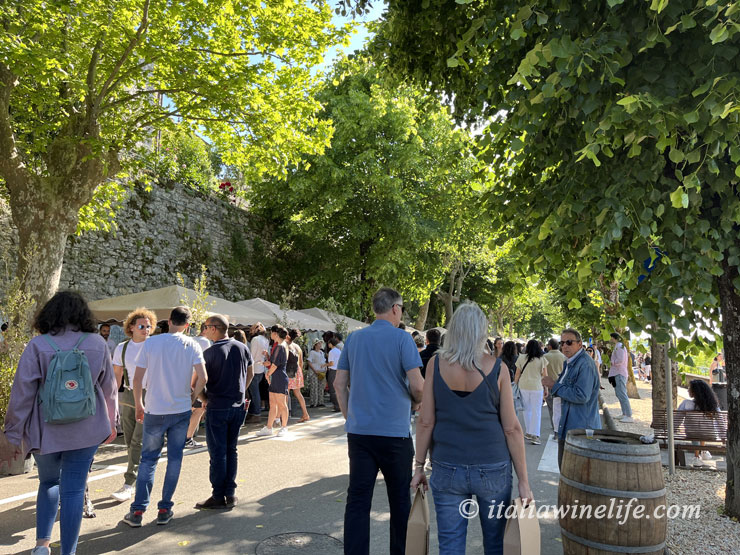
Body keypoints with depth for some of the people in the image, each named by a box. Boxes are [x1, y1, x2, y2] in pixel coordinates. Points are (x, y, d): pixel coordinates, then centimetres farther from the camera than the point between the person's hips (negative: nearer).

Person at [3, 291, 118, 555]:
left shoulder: (37, 346, -7)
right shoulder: (98, 344, -1)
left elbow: (22, 393, -6)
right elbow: (109, 388, 7)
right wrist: (110, 423, 20)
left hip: (46, 430, 0)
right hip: (86, 431, 0)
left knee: (48, 482, 22)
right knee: (74, 489, 7)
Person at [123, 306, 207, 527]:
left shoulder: (150, 343, -3)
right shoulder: (191, 345, -4)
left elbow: (137, 379, -4)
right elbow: (202, 378, -11)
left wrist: (139, 405, 8)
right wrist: (192, 397, 7)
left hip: (154, 411, 0)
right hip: (181, 410, 0)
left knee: (148, 460, 12)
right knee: (174, 459, 11)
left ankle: (138, 511, 12)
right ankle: (164, 510, 16)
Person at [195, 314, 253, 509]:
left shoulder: (210, 353, -12)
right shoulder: (242, 348, 4)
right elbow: (250, 374, 13)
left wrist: (204, 399, 3)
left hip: (217, 407, -5)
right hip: (238, 406, 5)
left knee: (218, 453, 4)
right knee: (231, 450, 14)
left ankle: (218, 497, 11)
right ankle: (231, 494, 18)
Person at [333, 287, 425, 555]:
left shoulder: (354, 339, 6)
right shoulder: (402, 338, -9)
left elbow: (339, 384, 8)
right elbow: (417, 385, -13)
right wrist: (416, 403, 8)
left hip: (359, 431, 4)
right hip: (395, 432, -4)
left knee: (357, 500, 8)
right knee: (400, 500, 14)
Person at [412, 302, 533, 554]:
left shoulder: (436, 363, -4)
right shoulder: (497, 367, -6)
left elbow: (425, 422, -3)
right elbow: (511, 428, -5)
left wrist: (419, 466, 7)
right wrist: (523, 481, 3)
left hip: (447, 469, 0)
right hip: (492, 469, 0)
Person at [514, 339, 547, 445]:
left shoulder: (521, 358, -1)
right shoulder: (542, 359, -2)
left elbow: (517, 374, 3)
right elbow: (544, 375, 0)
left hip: (523, 386, 2)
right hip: (536, 386, -2)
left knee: (527, 410, 16)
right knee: (536, 412, 2)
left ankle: (528, 432, 22)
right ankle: (534, 435, -4)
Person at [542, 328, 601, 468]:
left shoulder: (585, 364, -19)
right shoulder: (569, 363, 13)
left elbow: (582, 396, -26)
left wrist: (555, 386, -18)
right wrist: (551, 385, 0)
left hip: (581, 427, -10)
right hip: (568, 425, 10)